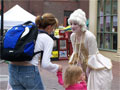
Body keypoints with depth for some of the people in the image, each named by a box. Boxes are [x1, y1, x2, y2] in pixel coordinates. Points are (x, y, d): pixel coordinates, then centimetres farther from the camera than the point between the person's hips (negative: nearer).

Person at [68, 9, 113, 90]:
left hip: (97, 68, -7)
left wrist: (86, 73, -16)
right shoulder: (73, 36, -3)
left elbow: (92, 57, -21)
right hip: (84, 65, 7)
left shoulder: (89, 36, -26)